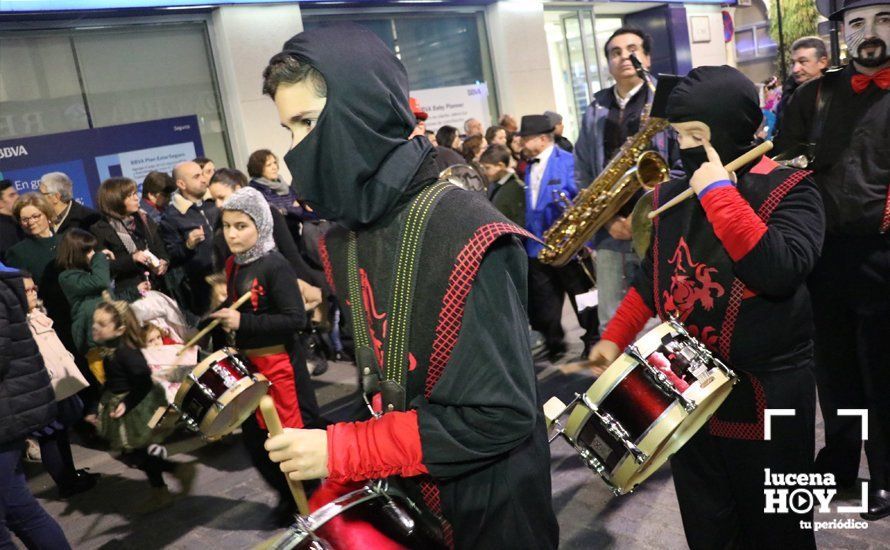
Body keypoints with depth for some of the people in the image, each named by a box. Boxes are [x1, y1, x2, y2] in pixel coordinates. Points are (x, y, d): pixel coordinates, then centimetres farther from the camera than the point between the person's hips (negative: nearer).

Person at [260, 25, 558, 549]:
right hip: (405, 493, 7)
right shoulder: (343, 239, 0)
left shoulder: (463, 232, -25)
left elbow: (502, 414, -25)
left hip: (488, 506, -6)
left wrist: (342, 451, -23)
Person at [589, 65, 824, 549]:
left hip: (764, 395, -4)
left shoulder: (787, 190, -11)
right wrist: (615, 337, 5)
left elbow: (779, 272, -30)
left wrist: (719, 193, -26)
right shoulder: (671, 195, 5)